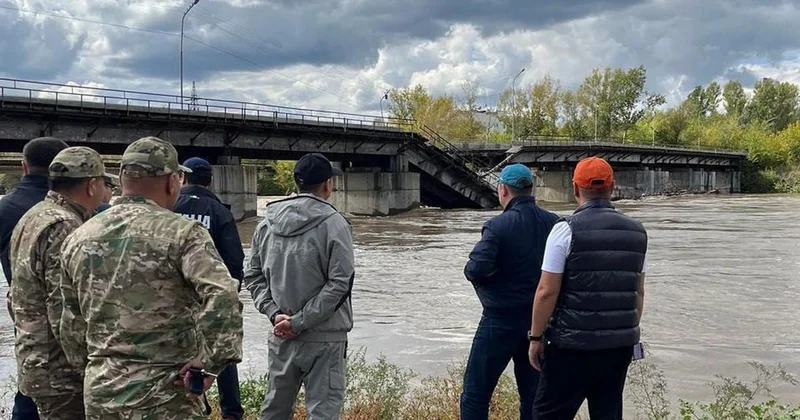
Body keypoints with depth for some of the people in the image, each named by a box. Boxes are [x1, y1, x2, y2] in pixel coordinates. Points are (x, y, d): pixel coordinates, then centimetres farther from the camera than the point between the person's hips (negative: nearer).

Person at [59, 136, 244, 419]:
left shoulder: (78, 239, 5)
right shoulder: (181, 232, -13)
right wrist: (212, 362, -18)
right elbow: (222, 297, -27)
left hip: (98, 393, 6)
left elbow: (72, 323, 12)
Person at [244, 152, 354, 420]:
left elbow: (252, 276, 7)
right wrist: (300, 321, -12)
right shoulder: (333, 224, -11)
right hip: (324, 338, -5)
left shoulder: (268, 223, 5)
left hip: (280, 336, 5)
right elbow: (340, 283, -15)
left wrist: (274, 313, -1)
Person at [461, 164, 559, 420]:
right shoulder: (554, 224, 0)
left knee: (475, 395, 3)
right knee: (533, 395, 14)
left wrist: (470, 269, -1)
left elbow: (476, 271, -23)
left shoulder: (498, 225, -16)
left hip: (501, 321, -5)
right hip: (540, 320, 6)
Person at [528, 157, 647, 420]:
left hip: (574, 346, -5)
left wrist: (536, 337, -3)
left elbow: (547, 291, -12)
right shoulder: (636, 232, 7)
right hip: (620, 346, 6)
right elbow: (639, 293, 12)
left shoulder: (567, 229, -10)